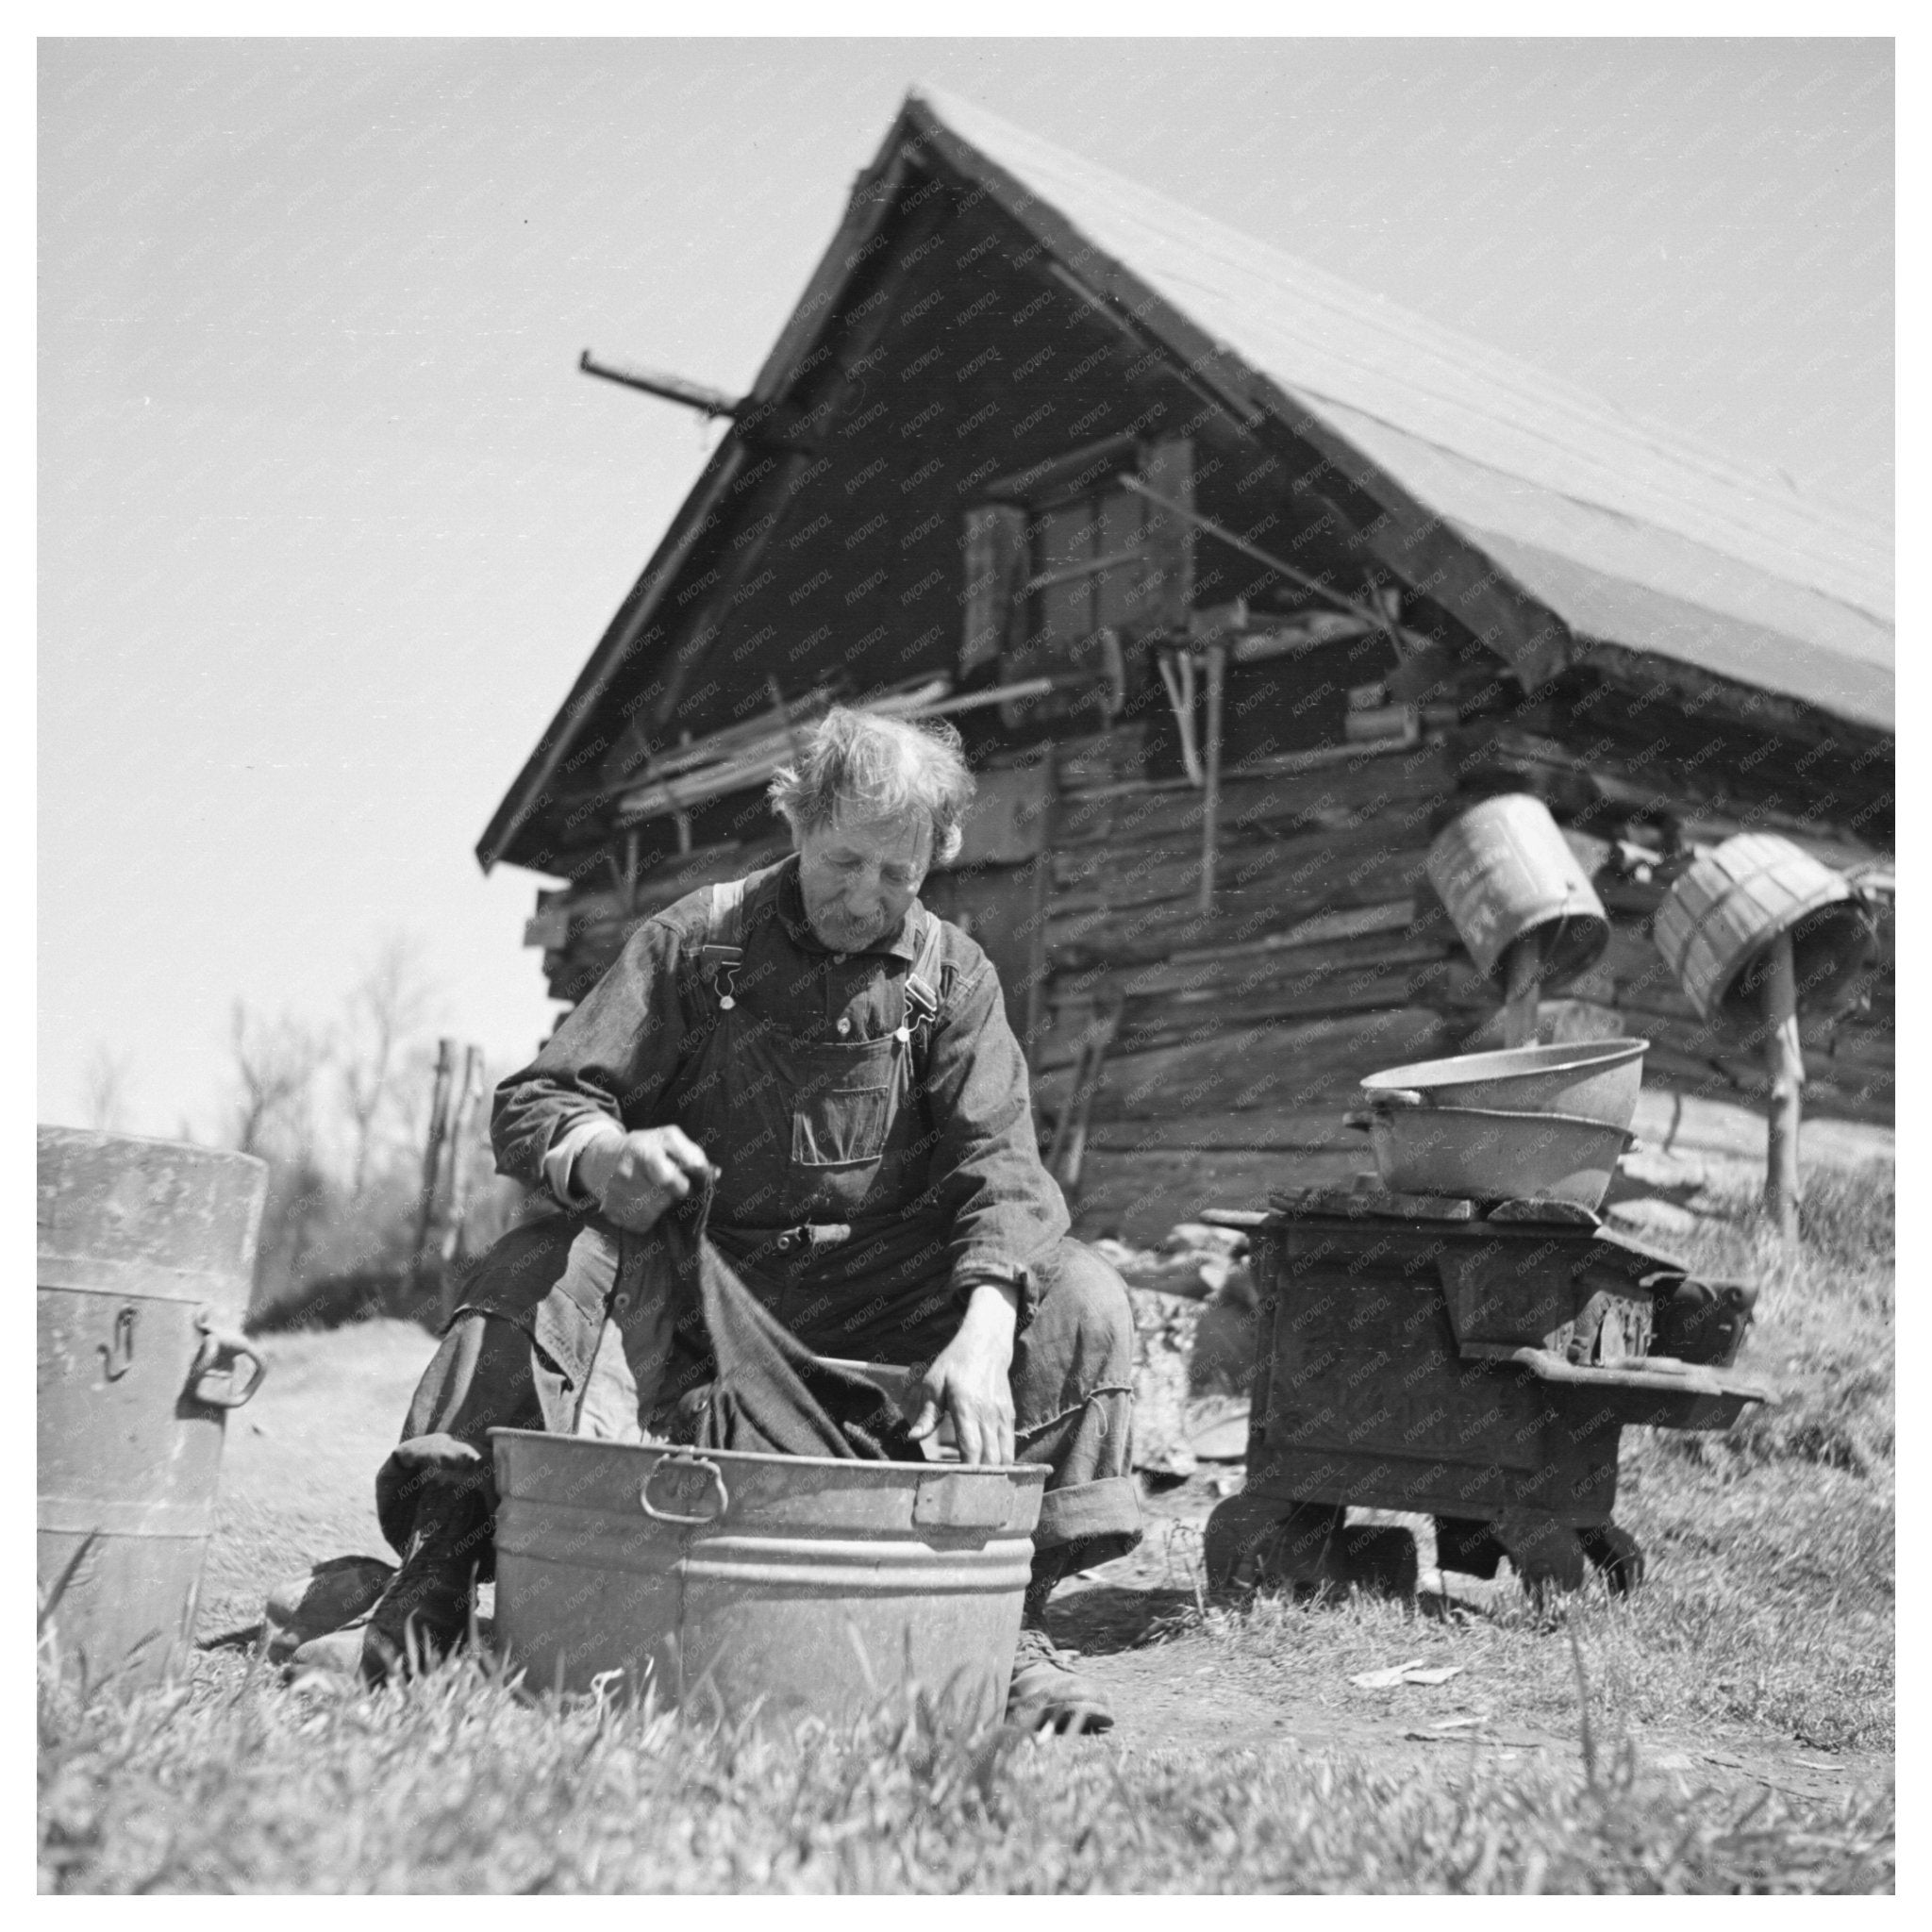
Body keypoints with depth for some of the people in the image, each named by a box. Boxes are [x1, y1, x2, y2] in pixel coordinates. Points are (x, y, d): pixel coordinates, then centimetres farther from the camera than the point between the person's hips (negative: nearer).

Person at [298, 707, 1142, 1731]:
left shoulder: (952, 976, 0)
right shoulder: (695, 941, -4)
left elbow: (1001, 1164, -13)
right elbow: (531, 1104, -8)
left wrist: (984, 1332, -34)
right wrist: (600, 1154, -36)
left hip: (870, 1288, 2)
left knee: (1082, 1301, -21)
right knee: (538, 1270, -31)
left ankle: (1006, 1619, -16)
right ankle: (442, 1557, -26)